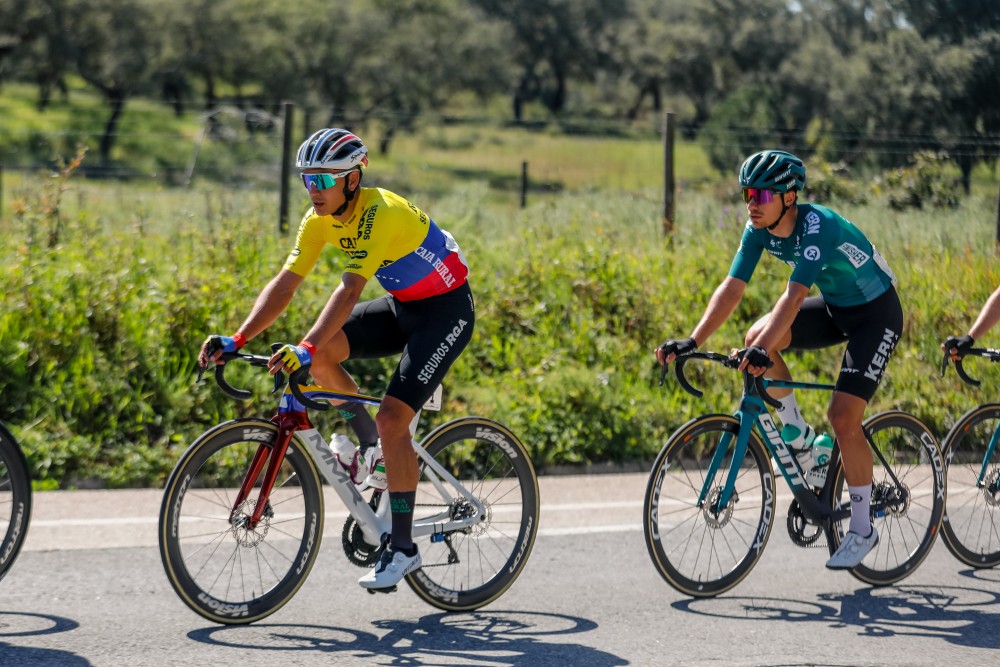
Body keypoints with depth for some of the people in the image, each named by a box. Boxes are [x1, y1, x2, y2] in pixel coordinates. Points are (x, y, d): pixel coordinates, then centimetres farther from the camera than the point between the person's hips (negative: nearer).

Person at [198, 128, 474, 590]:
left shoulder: (381, 213, -30)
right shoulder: (320, 220, -7)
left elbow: (349, 290, -40)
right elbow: (285, 284, -9)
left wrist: (305, 349, -51)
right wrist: (237, 339, -21)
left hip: (446, 311, -8)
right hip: (402, 307, 8)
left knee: (392, 419, -19)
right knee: (321, 351, -15)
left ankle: (402, 547, -11)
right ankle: (364, 440, 8)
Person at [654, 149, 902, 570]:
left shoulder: (817, 227, -33)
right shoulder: (760, 229, -11)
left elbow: (794, 295, -43)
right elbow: (732, 288, -14)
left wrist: (764, 351, -55)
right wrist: (692, 342, -26)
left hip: (876, 314, -7)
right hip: (834, 307, 7)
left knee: (843, 416, -17)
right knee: (756, 337, -16)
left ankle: (863, 528, -3)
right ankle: (798, 435, 4)